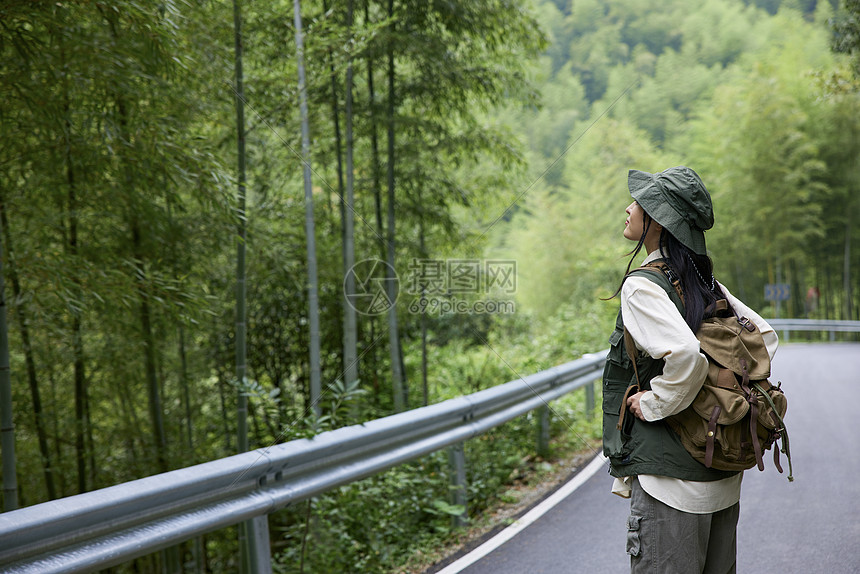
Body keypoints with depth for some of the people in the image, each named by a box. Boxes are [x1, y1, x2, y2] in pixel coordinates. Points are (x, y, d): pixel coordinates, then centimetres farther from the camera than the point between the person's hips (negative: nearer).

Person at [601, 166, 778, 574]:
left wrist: (652, 404, -17)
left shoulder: (642, 286, -17)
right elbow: (766, 336, 15)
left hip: (671, 481, -8)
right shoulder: (708, 284, 7)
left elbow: (686, 355, -32)